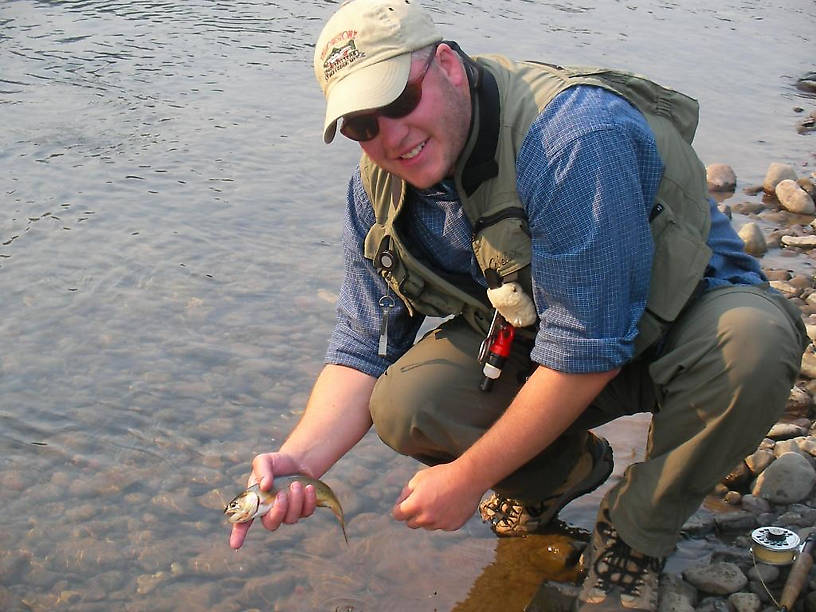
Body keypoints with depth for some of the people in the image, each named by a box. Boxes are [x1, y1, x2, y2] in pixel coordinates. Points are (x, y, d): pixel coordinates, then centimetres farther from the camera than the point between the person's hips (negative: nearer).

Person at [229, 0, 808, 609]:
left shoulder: (575, 136, -34)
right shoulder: (379, 186, -10)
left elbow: (587, 353, -31)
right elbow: (365, 347, -6)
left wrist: (468, 478, -22)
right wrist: (299, 460, -25)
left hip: (690, 309, -4)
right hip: (526, 335, 5)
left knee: (750, 343, -38)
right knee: (403, 404, -21)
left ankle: (633, 535, -11)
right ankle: (562, 466, 10)